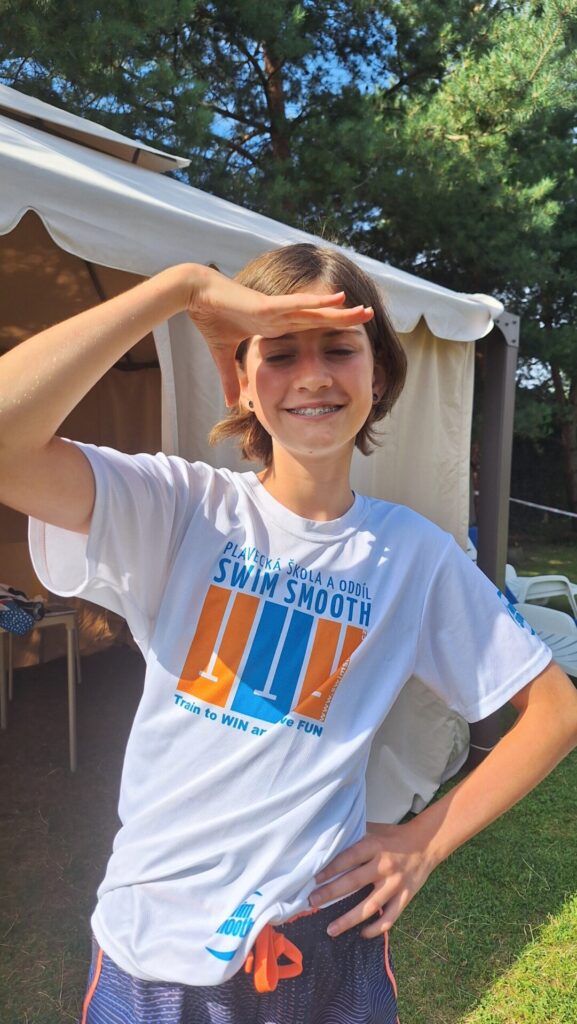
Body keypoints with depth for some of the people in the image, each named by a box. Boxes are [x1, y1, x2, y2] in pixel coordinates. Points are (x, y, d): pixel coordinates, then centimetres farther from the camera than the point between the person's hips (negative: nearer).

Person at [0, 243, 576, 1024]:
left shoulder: (416, 554, -8)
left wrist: (427, 842, -4)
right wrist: (184, 285, -27)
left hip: (320, 939, 1)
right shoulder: (181, 509, -13)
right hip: (152, 940, 0)